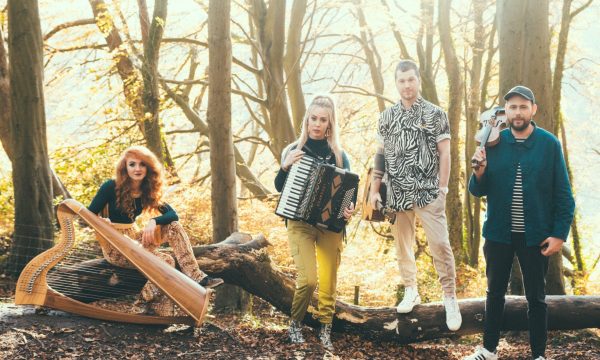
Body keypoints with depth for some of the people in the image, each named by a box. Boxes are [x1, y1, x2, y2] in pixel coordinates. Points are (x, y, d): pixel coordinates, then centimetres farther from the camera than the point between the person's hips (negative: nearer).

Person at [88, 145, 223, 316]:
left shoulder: (147, 192, 3)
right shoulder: (111, 187, -12)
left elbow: (173, 214, -5)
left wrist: (153, 221, -23)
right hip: (114, 245, -6)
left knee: (174, 227, -14)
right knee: (165, 261, -24)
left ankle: (195, 276, -22)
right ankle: (158, 313, -13)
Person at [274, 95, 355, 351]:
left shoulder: (339, 155, 6)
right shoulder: (294, 150, 3)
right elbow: (280, 188, 2)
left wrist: (349, 209, -14)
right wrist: (285, 166, -17)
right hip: (300, 223, -2)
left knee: (329, 281, -1)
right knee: (308, 279, -15)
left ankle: (325, 329, 16)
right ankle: (295, 323, 9)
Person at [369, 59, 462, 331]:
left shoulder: (435, 114, -1)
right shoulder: (387, 116, 8)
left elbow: (444, 153, -1)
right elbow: (381, 154, 11)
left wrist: (442, 188, -7)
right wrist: (374, 190, 7)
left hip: (428, 193, -4)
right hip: (397, 194, 4)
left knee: (440, 244, -8)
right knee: (402, 244, 11)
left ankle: (450, 299, 0)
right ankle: (411, 292, 26)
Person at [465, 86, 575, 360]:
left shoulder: (549, 144, -7)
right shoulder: (493, 143, -2)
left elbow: (563, 194, -5)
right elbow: (477, 191, 0)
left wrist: (560, 234, -10)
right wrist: (480, 170, -20)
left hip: (536, 235, -2)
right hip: (498, 234, 2)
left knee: (535, 297, 10)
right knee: (495, 293, 15)